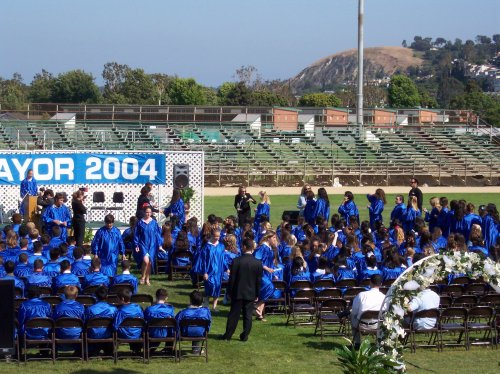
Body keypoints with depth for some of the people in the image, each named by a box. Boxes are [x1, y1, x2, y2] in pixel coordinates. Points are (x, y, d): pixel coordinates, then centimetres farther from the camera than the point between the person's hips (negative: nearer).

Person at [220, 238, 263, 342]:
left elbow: (232, 278, -8)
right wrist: (257, 294, 9)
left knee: (234, 314, 7)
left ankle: (228, 335, 12)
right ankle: (244, 336, 9)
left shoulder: (236, 261, -13)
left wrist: (230, 292, 2)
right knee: (248, 315, 7)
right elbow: (259, 281, 0)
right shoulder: (258, 263, -5)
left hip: (238, 293, -1)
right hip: (251, 293, 1)